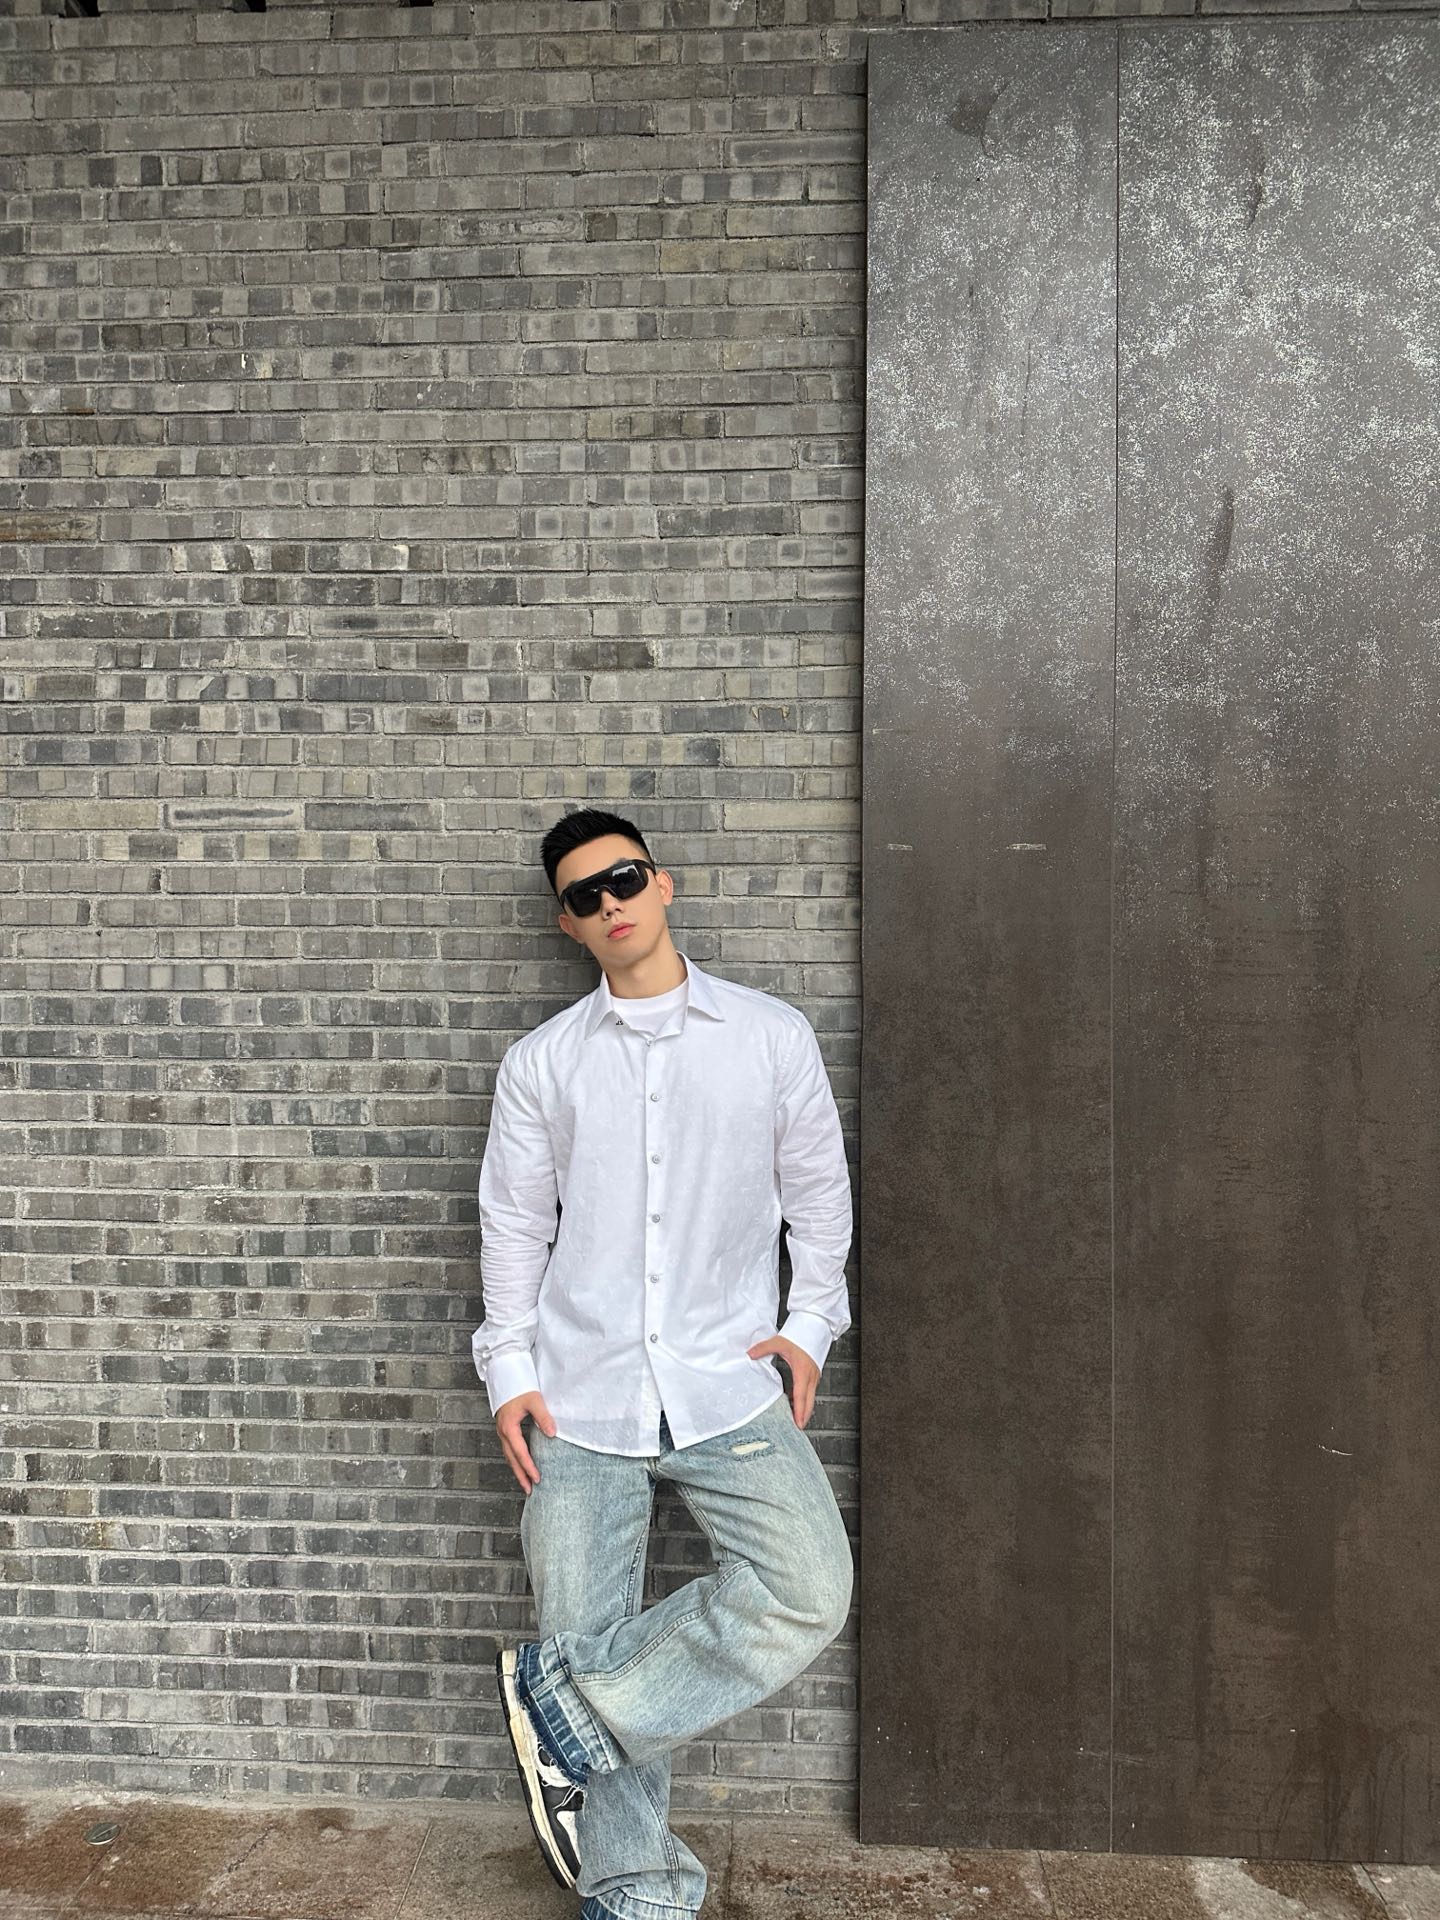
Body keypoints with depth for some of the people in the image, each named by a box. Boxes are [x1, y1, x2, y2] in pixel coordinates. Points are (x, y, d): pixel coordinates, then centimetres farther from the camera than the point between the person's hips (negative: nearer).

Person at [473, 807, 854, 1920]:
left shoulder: (773, 1036, 3)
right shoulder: (541, 1063, 5)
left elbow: (818, 1190, 10)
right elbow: (514, 1224, 9)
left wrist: (808, 1324, 1)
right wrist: (511, 1372, 3)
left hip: (728, 1385, 0)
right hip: (580, 1398, 1)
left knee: (809, 1593, -17)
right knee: (591, 1629, 3)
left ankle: (564, 1704, 0)